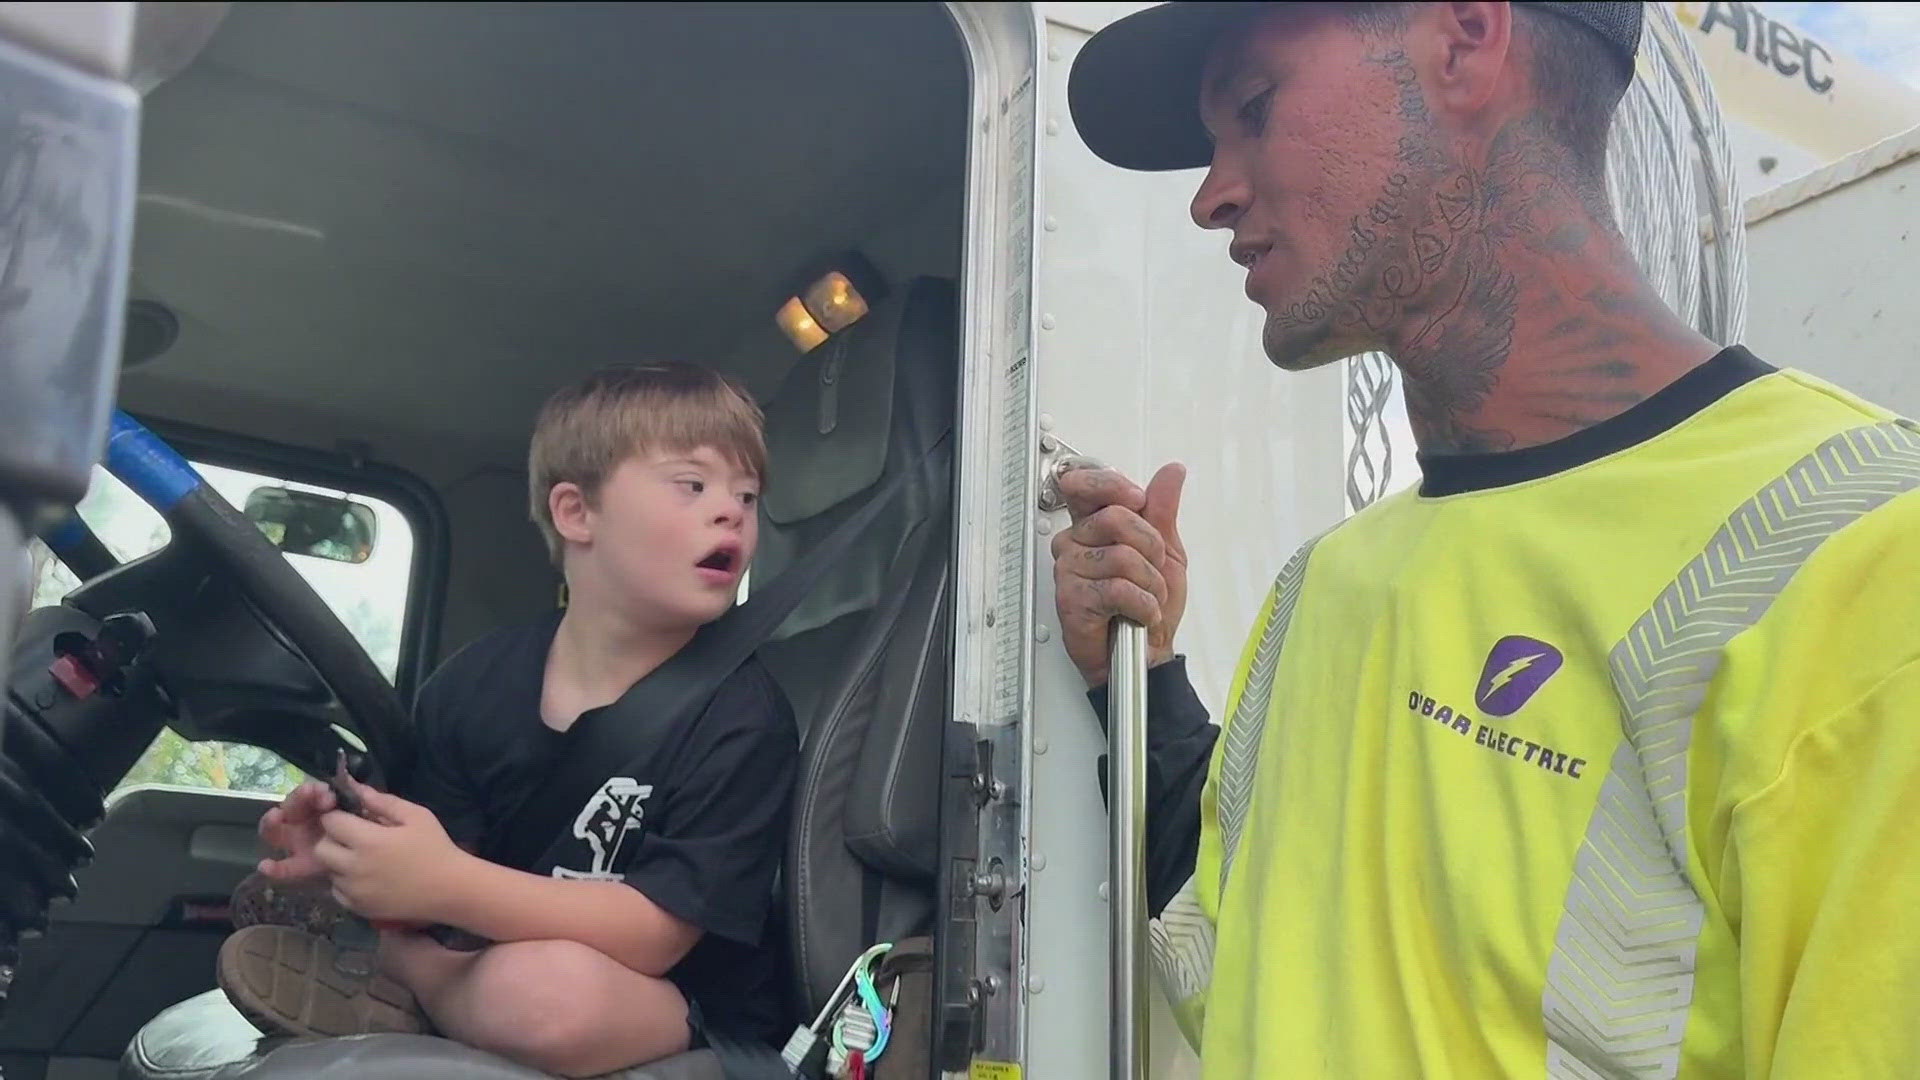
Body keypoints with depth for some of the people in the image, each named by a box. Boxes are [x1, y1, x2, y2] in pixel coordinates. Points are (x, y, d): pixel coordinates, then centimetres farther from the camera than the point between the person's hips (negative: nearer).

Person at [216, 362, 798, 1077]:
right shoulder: (477, 682, -3)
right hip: (493, 962, 4)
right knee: (255, 957, 4)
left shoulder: (738, 717, -18)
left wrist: (448, 885, -33)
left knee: (546, 987, -34)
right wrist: (352, 857, -21)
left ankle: (393, 987, -6)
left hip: (689, 1020, -4)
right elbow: (436, 867, 2)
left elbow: (653, 933, -23)